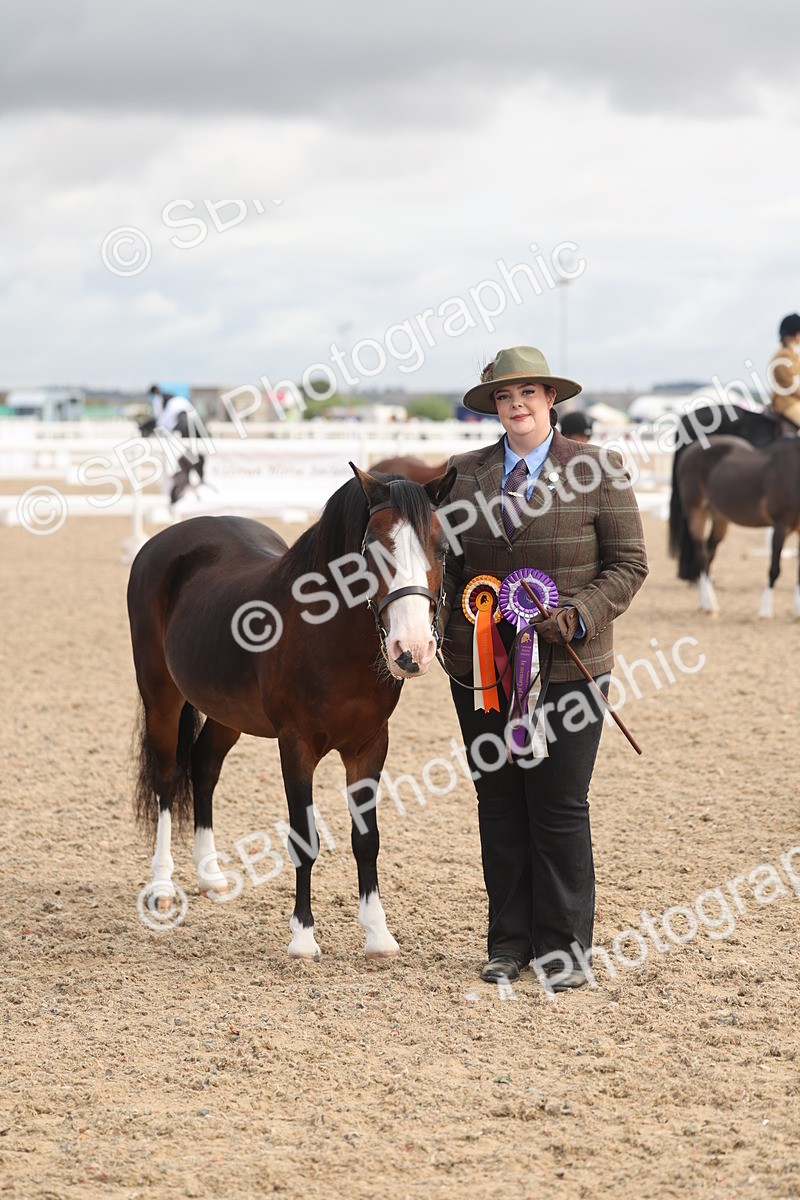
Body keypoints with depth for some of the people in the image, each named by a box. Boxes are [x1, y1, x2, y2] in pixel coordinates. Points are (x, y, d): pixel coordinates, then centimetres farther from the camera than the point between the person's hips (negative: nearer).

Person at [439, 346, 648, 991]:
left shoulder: (596, 470, -2)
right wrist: (440, 621, -4)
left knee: (560, 809, -1)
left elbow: (628, 564, -2)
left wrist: (578, 616, -17)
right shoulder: (464, 474, 8)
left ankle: (564, 946, 10)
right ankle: (510, 940, 18)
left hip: (567, 667, -3)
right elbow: (449, 562, 14)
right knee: (498, 806, 9)